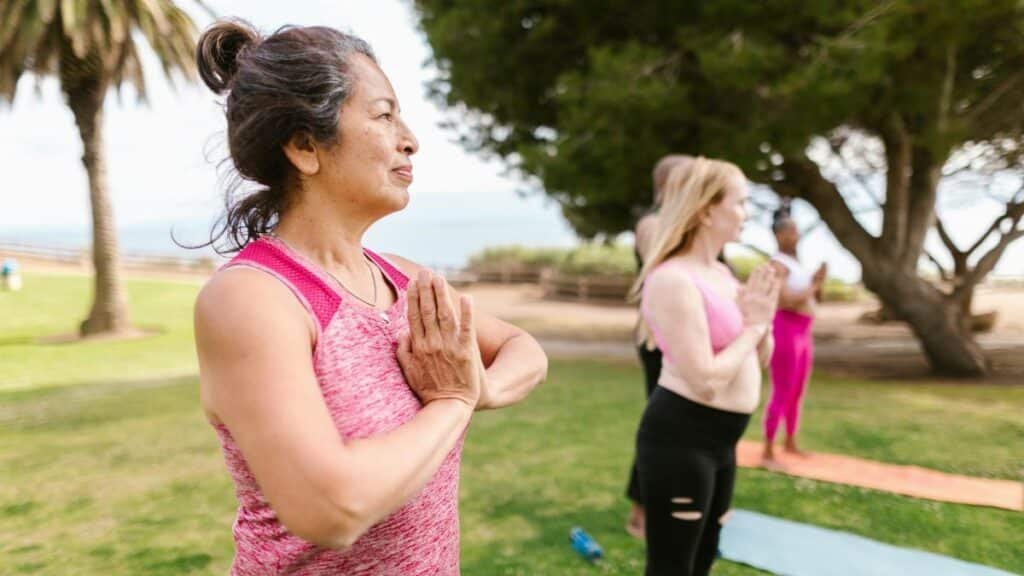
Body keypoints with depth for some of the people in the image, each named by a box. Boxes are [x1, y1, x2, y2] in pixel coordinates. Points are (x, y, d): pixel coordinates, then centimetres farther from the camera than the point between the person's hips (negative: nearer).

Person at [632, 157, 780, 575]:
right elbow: (706, 381, -24)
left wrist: (762, 319, -3)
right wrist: (752, 326, -11)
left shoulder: (722, 273, 10)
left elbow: (760, 360, 17)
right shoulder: (675, 279, -20)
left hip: (720, 441, 10)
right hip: (680, 438, -10)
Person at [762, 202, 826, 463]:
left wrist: (818, 280, 1)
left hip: (803, 333, 9)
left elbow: (816, 298, 20)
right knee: (782, 394, -6)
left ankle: (790, 443, 31)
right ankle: (768, 452, 1)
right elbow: (785, 301, -24)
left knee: (797, 393, 17)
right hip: (785, 331, -9)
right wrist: (812, 287, -9)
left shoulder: (797, 263, 15)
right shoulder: (778, 264, -13)